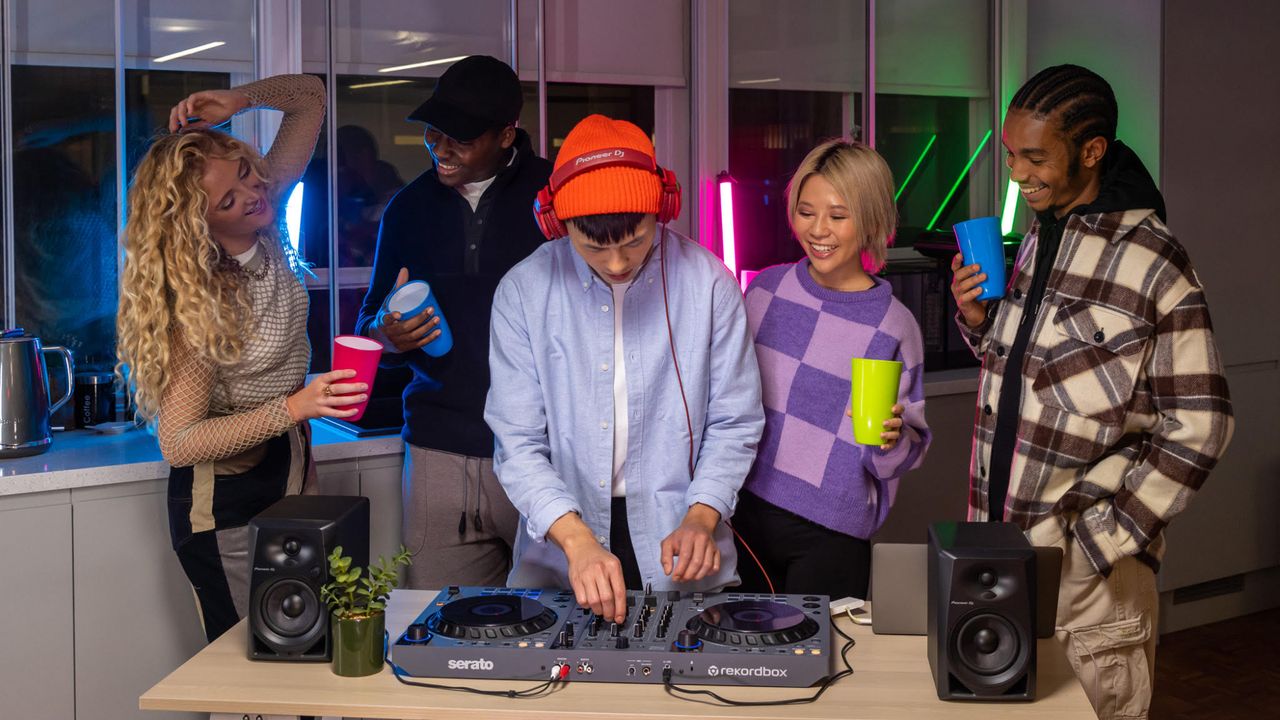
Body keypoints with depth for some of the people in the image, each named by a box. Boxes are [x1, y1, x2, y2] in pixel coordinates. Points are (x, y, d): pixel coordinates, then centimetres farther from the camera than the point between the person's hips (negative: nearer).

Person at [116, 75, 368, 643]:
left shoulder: (264, 232, -3)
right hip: (226, 504, -7)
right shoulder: (199, 300, -22)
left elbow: (310, 95, 6)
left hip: (287, 475, 7)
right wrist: (295, 407, -33)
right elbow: (179, 443, -25)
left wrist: (239, 99, -14)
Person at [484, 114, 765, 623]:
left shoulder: (708, 283, -3)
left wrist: (700, 519, -12)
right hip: (556, 555, 0)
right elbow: (518, 443, -6)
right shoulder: (523, 291, -3)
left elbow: (734, 423, 3)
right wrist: (576, 539, -20)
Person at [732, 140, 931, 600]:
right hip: (747, 510, 4)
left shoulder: (894, 326, -10)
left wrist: (890, 441, -23)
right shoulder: (766, 288, 1)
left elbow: (909, 451, -3)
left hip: (830, 533, -3)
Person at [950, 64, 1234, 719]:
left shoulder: (1152, 262, -11)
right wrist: (977, 320, 0)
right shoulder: (1034, 238, 10)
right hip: (1000, 540, 6)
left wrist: (1097, 541, -14)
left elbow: (1197, 426, -12)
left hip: (1088, 565, -6)